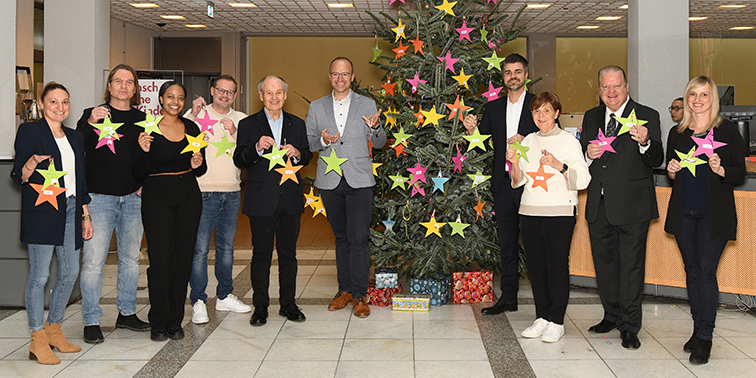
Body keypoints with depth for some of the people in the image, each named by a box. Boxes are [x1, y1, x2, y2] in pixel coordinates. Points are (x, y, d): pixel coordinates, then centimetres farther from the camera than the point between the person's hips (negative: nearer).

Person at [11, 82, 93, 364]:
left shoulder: (75, 137, 19)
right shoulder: (29, 131, 1)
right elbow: (18, 176, -4)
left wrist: (85, 215, 18)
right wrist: (32, 163, -25)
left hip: (70, 210, 6)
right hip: (42, 211, -6)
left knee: (70, 272, 6)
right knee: (40, 274, -6)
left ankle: (53, 329, 21)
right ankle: (38, 340, 2)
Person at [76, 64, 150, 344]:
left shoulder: (141, 119, 12)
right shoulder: (93, 114, 3)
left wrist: (145, 183, 1)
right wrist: (90, 123, -26)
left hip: (133, 198, 4)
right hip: (99, 197, -3)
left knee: (130, 258, 11)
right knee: (93, 261, -6)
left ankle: (126, 313, 24)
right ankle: (91, 321, 3)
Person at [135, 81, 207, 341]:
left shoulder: (191, 128, 10)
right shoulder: (148, 129, -3)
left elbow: (201, 170, 15)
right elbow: (139, 174, -5)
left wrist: (198, 164, -7)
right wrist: (144, 151, -21)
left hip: (189, 195, 4)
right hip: (157, 196, -4)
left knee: (184, 258, 4)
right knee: (160, 259, -5)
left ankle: (175, 321, 14)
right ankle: (158, 323, 7)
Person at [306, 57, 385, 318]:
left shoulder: (367, 105, 7)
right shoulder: (316, 107, 11)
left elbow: (379, 143, 9)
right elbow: (308, 142, 10)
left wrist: (375, 128, -13)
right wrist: (322, 140, -12)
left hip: (359, 181, -2)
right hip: (329, 181, 2)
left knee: (359, 238, -8)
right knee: (341, 238, 11)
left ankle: (359, 296, -1)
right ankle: (345, 290, 22)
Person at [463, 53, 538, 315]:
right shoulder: (493, 108, 14)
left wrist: (526, 141, -19)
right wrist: (471, 130, -13)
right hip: (503, 184, 4)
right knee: (506, 244, 10)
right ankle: (508, 298, 18)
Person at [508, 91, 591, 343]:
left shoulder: (569, 141, 0)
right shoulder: (528, 141, 13)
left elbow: (583, 180, -6)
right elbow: (519, 181, 15)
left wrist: (558, 165, -19)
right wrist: (515, 164, -4)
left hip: (560, 213, -4)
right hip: (530, 211, 4)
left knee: (557, 264, -4)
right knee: (535, 264, 5)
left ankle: (556, 322, 5)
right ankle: (542, 317, 17)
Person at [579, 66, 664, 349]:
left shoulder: (646, 116, -4)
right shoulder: (591, 117, 12)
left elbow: (656, 161, -12)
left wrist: (645, 143, -33)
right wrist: (588, 154, -7)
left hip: (632, 207, -5)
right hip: (599, 206, 5)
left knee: (631, 266, 0)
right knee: (604, 263, 15)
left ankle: (629, 326, 11)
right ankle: (612, 315, 32)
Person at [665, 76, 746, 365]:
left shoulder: (727, 130, 0)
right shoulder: (677, 133, 10)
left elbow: (740, 172, 0)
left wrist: (721, 170, -20)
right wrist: (672, 171, -5)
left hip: (713, 213, -4)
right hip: (683, 212, 4)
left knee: (706, 272, -7)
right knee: (692, 271, 10)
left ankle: (705, 338, 1)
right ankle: (698, 329, 22)